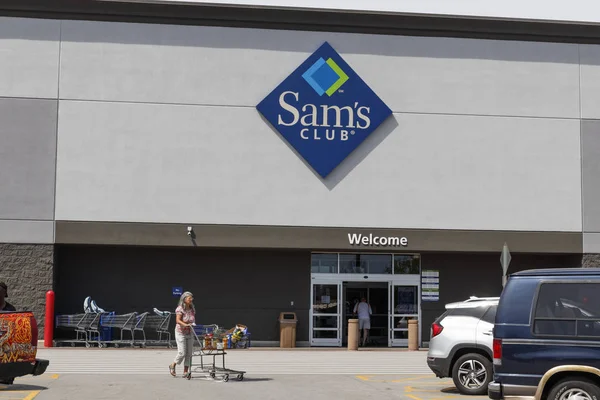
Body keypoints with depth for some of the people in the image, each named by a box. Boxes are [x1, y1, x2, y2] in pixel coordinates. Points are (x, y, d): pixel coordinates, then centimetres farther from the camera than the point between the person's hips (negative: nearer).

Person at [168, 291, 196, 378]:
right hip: (181, 333, -6)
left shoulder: (192, 309, 7)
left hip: (189, 333, 6)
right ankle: (172, 366, 16)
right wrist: (186, 325, -40)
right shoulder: (180, 309, -13)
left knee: (189, 353, 2)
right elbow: (178, 320, -24)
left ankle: (185, 372, 9)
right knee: (182, 353, -9)